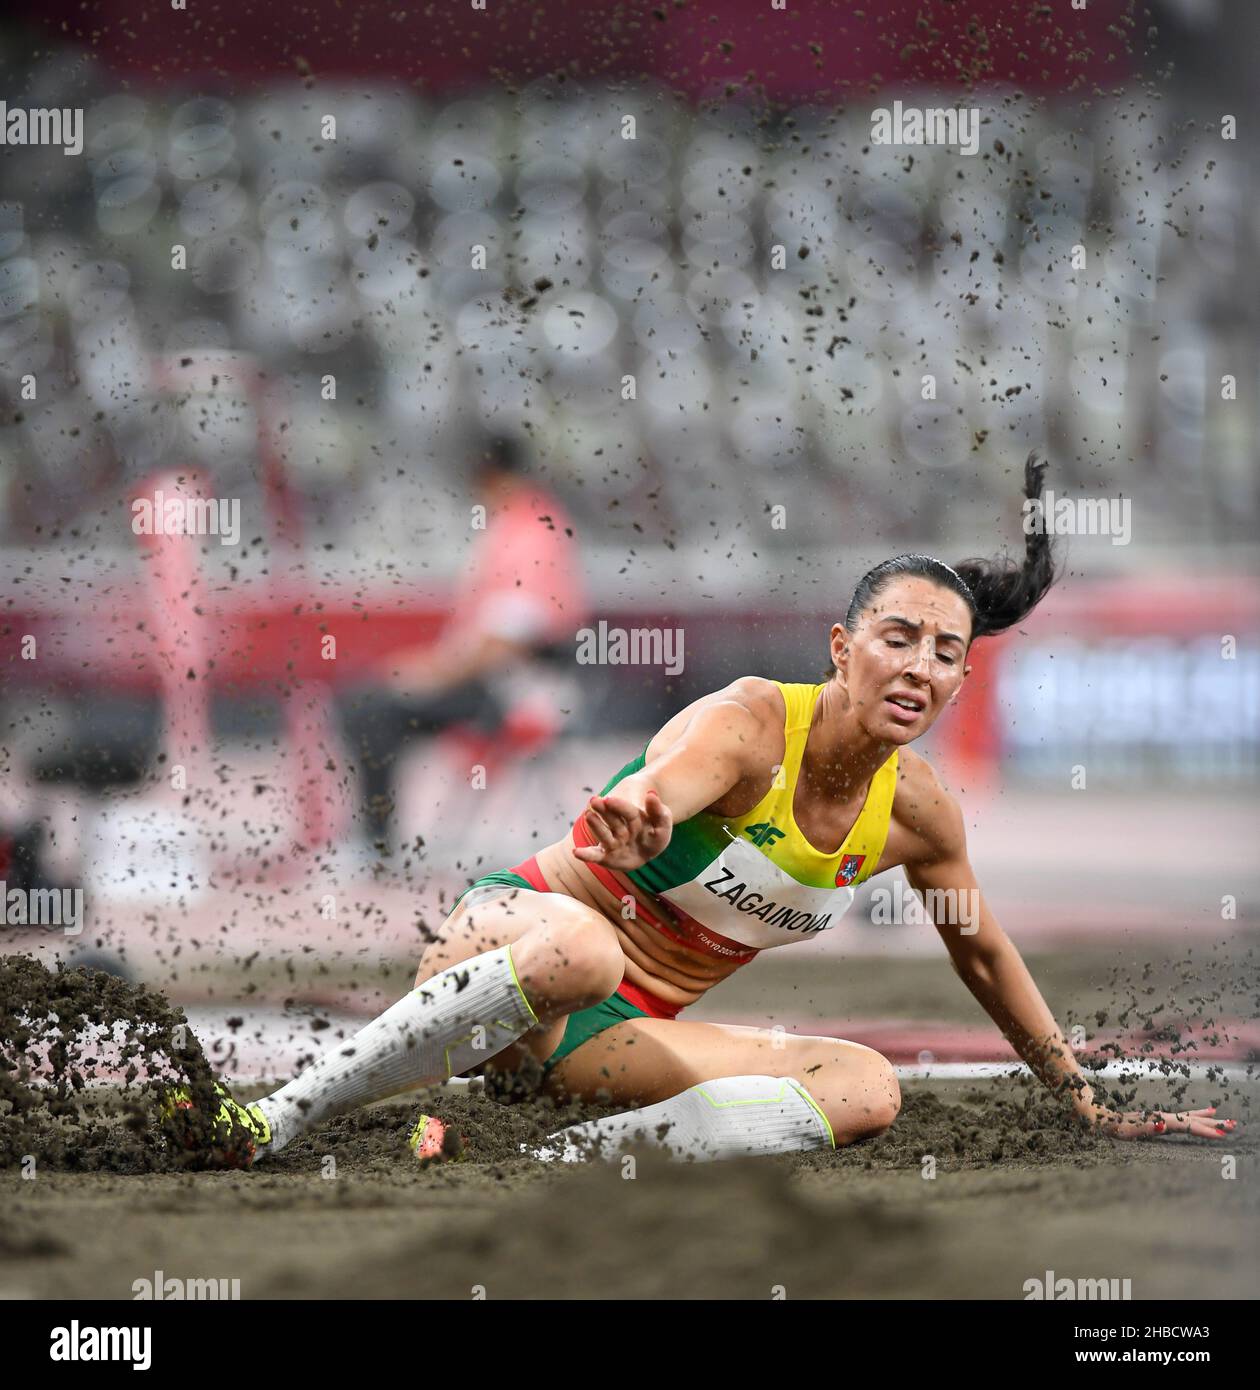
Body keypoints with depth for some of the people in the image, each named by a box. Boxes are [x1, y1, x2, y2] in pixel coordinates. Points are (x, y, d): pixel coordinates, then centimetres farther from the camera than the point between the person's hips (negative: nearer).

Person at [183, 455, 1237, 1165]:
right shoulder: (750, 723, -19)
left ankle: (557, 1164, -26)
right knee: (577, 944, -43)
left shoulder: (917, 811, 1)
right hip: (512, 927, -6)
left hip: (622, 1029, 6)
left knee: (867, 1090, -16)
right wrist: (636, 814, -68)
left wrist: (1090, 1107, 26)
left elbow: (983, 954, 20)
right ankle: (272, 1125, -38)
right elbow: (676, 775, -43)